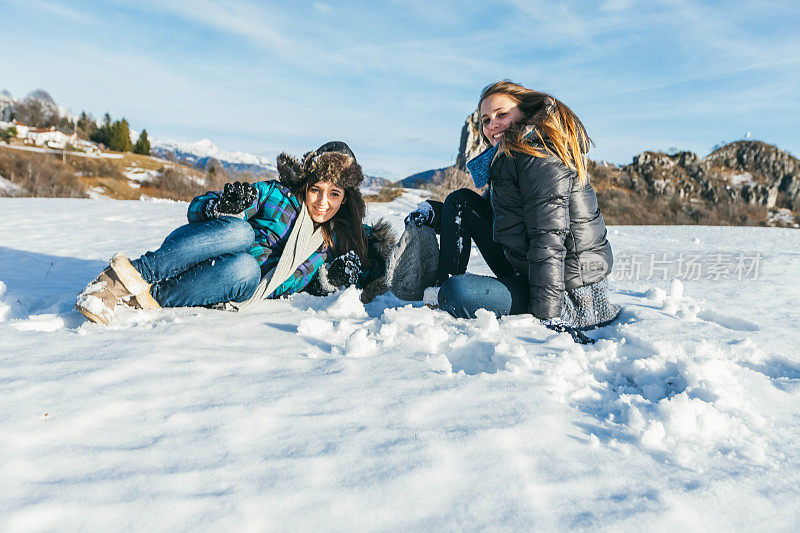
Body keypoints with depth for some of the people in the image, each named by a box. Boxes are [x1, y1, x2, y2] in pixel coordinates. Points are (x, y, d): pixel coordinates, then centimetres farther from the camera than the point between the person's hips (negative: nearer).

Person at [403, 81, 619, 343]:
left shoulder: (539, 156, -17)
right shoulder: (508, 157, 13)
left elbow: (549, 239, -25)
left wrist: (549, 315, -29)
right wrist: (436, 213, 5)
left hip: (564, 287, -10)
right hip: (522, 269, 10)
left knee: (456, 294, -31)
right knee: (461, 201, 9)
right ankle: (441, 282, 8)